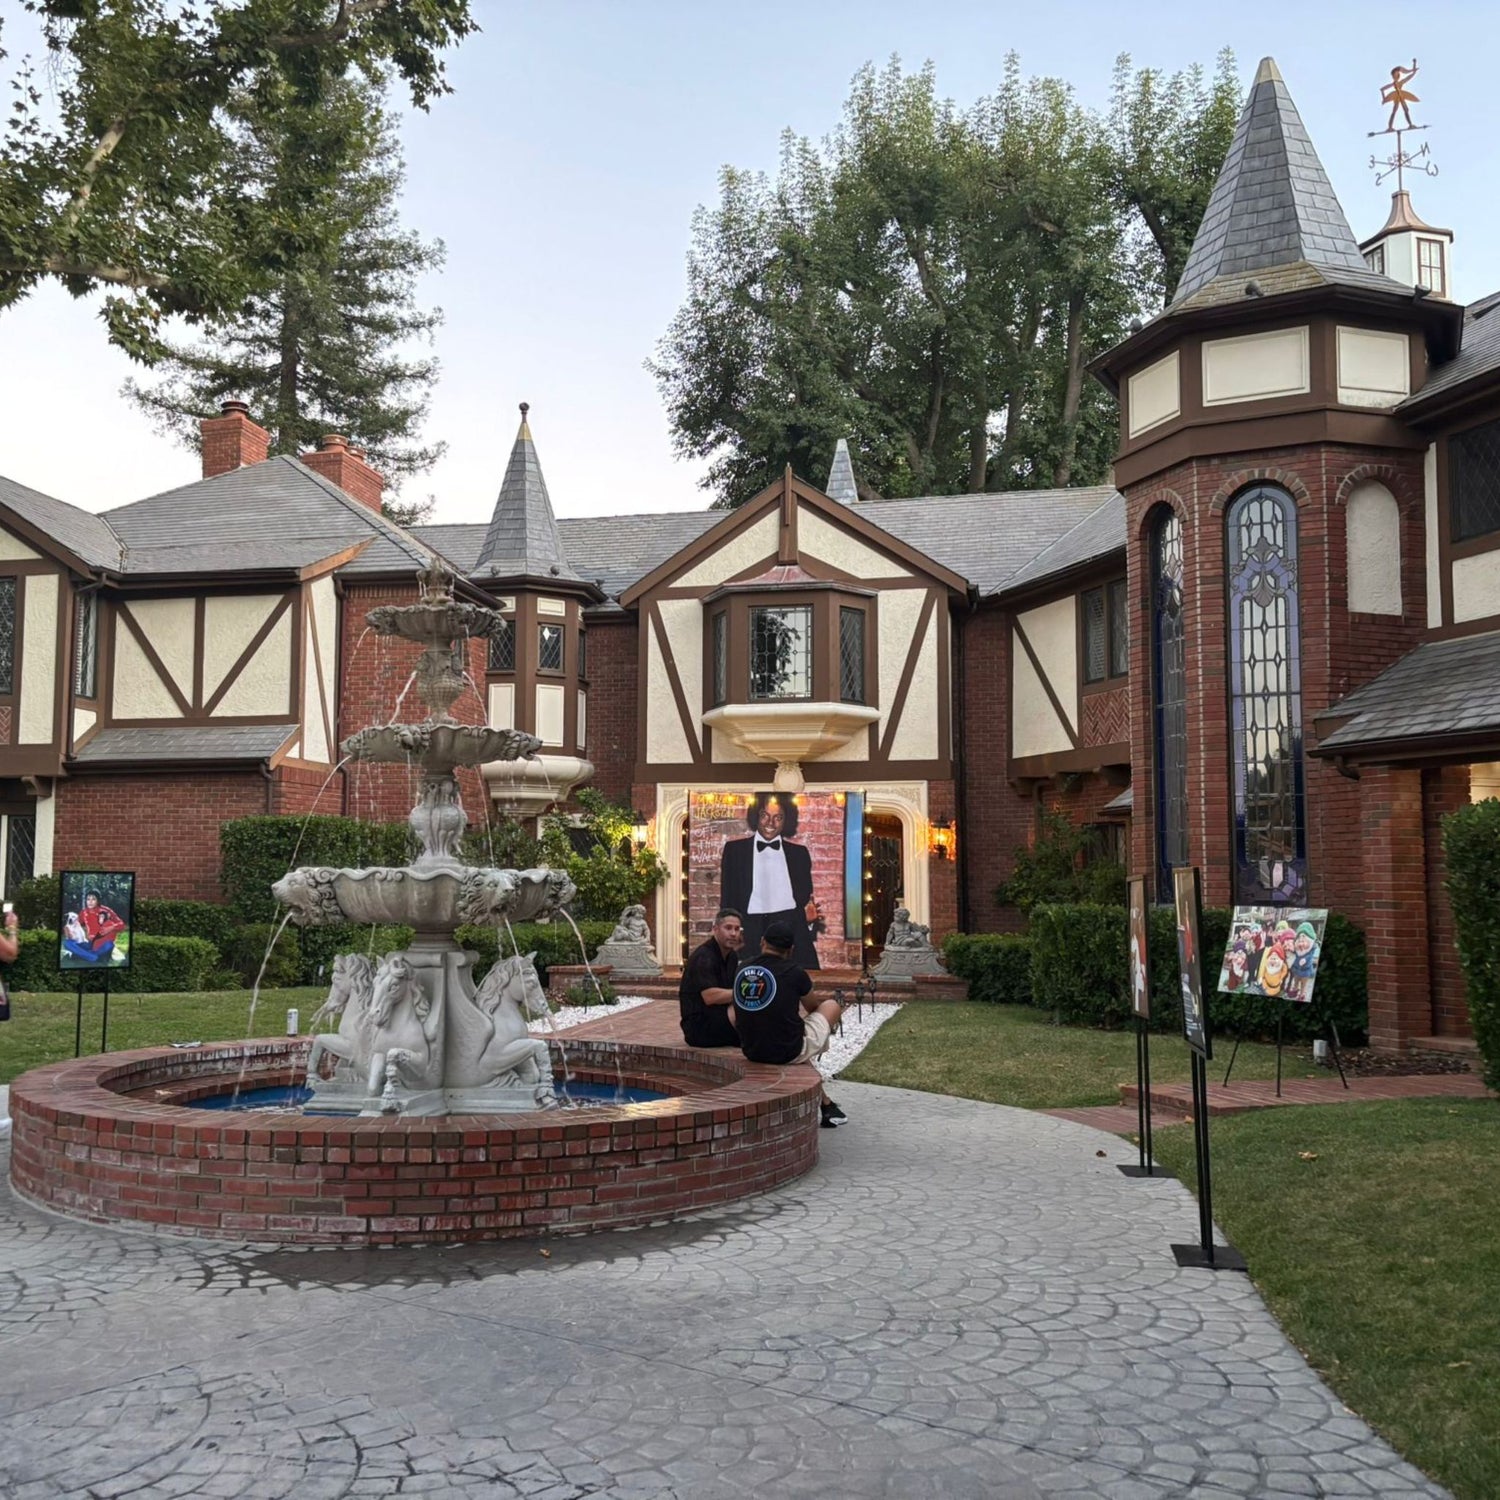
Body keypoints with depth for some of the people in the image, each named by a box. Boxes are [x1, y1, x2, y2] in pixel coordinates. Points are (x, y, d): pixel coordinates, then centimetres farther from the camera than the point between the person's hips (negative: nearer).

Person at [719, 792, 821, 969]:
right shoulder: (734, 850, 11)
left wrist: (809, 915, -7)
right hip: (750, 940, -1)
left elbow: (806, 901, 16)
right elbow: (728, 903, 9)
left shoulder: (799, 853, 16)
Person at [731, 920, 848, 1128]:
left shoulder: (741, 970, 0)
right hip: (789, 1052, -5)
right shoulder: (793, 971, -14)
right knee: (832, 1006, 18)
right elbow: (812, 1002, 6)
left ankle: (825, 1104, 43)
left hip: (752, 1053, 5)